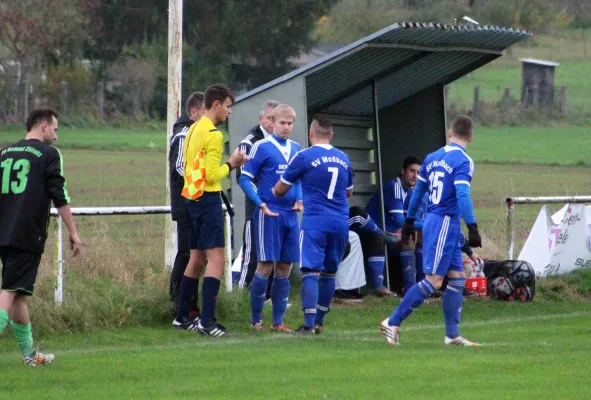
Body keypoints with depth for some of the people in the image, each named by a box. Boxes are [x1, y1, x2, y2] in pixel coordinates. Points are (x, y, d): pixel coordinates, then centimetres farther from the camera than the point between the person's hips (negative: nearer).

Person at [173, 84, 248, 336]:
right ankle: (207, 321, -19)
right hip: (209, 200, -10)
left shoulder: (193, 129, 14)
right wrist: (230, 164, -3)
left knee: (197, 259, 17)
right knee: (216, 259, -12)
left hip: (193, 199, 10)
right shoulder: (213, 134, -15)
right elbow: (212, 175, -18)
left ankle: (183, 317, 23)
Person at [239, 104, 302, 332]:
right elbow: (245, 178, -4)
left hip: (290, 215, 6)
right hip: (269, 214, -6)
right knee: (265, 265, -7)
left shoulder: (295, 149, 13)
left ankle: (278, 321, 11)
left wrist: (299, 200, 4)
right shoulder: (262, 147, -4)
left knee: (285, 268, 5)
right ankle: (256, 320, 1)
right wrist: (260, 203, -14)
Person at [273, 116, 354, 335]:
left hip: (315, 221, -5)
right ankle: (319, 322, 20)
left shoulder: (304, 157, -4)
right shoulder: (344, 159, 12)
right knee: (329, 272, 14)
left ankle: (309, 325, -17)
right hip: (340, 222, 5)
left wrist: (273, 191, 27)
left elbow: (280, 189, 5)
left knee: (311, 271, -8)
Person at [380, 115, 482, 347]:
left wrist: (409, 221, 28)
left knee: (457, 279, 10)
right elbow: (462, 195, -22)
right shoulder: (463, 162, -12)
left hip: (432, 221, 8)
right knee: (433, 280, -8)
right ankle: (393, 323, -7)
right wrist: (472, 227, -24)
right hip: (445, 223, -8)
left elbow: (418, 191, 19)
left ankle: (452, 335, 9)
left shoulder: (432, 158, 12)